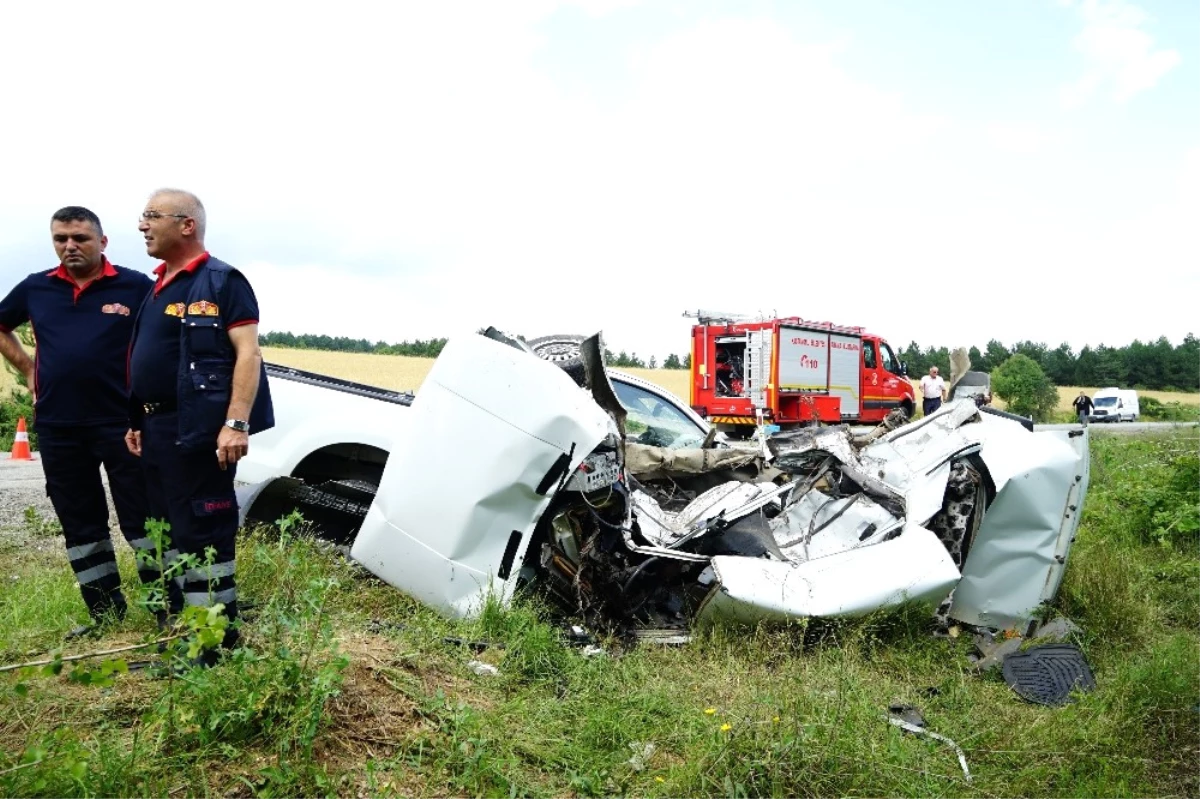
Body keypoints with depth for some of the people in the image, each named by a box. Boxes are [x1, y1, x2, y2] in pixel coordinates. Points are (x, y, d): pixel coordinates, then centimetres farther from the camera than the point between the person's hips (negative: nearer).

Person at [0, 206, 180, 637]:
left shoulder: (135, 286, -4)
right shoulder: (35, 289, 8)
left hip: (123, 423, -4)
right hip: (57, 428, 5)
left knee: (143, 519, 0)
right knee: (80, 524, 12)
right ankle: (105, 612, 25)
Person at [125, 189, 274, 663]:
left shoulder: (221, 282, -9)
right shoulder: (160, 285, 18)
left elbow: (247, 353, -18)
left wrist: (237, 422, -26)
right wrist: (138, 421, 20)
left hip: (198, 430, -9)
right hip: (157, 429, 10)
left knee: (203, 533, -4)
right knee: (169, 528, 16)